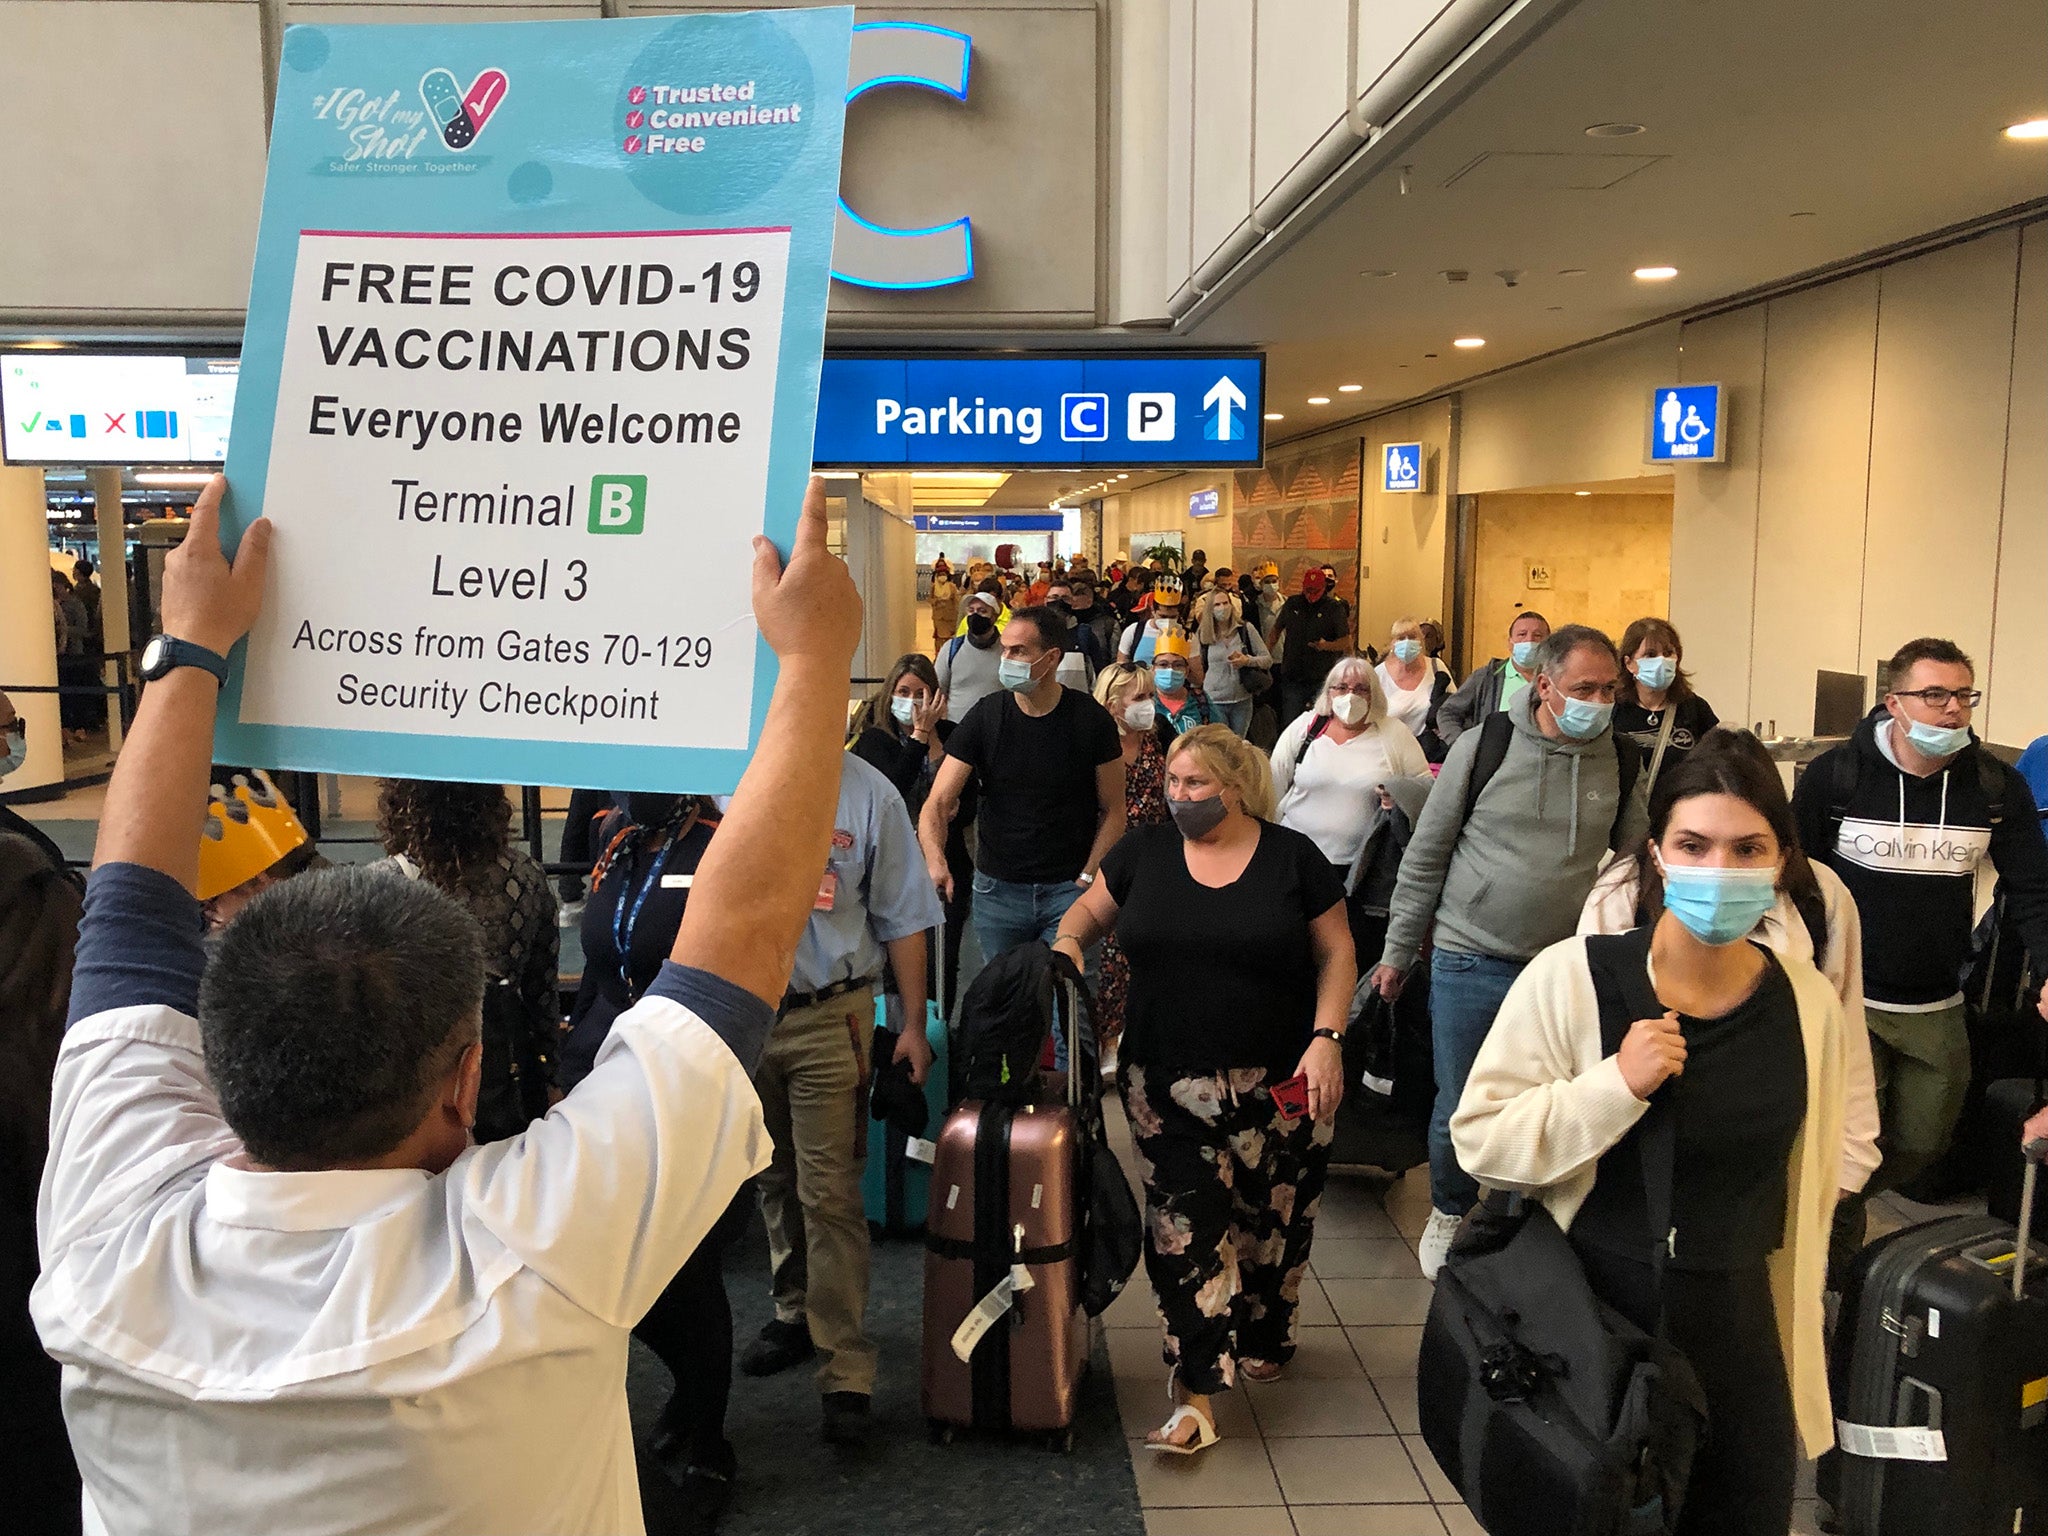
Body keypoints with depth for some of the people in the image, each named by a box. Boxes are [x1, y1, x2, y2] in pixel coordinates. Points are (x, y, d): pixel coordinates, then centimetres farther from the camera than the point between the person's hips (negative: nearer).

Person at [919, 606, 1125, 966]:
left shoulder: (1091, 719, -5)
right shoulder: (985, 716, -3)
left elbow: (1113, 811, 1)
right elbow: (937, 804, -8)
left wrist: (1087, 877, -10)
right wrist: (935, 861, -27)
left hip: (1068, 889, -1)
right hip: (997, 889, 2)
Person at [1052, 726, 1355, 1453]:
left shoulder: (1292, 856, -2)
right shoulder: (1144, 853, 4)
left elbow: (1336, 954, 1)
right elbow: (1088, 912, 14)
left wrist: (1327, 1038, -10)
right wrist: (1068, 940, -8)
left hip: (1277, 1087, -1)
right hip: (1170, 1087, 1)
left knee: (1271, 1221, 12)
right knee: (1184, 1229, -2)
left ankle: (1262, 1337, 38)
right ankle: (1197, 1393, 3)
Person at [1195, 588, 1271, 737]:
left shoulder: (1246, 629, 0)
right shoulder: (1202, 634, 0)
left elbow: (1268, 660, 0)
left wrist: (1248, 661, -17)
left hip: (1242, 701, 1)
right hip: (1214, 701, -1)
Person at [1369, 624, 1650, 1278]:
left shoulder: (1622, 761, 0)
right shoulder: (1483, 746, -8)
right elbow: (1426, 856, -2)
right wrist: (1397, 952, 1)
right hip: (1470, 961, -2)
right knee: (1458, 1107, 9)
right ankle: (1448, 1211, 35)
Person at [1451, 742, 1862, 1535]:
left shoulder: (1809, 1002, -2)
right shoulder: (1569, 976, -15)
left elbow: (1814, 1179, 11)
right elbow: (1479, 1138, -14)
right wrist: (1618, 1086, -25)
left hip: (1739, 1340, 3)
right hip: (1588, 1327, -3)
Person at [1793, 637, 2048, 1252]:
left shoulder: (1997, 788, -4)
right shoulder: (1834, 775, -12)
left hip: (1939, 1010, 4)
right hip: (1846, 1000, -4)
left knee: (1922, 1146, 15)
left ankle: (1833, 1206, 43)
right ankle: (1831, 1248, 29)